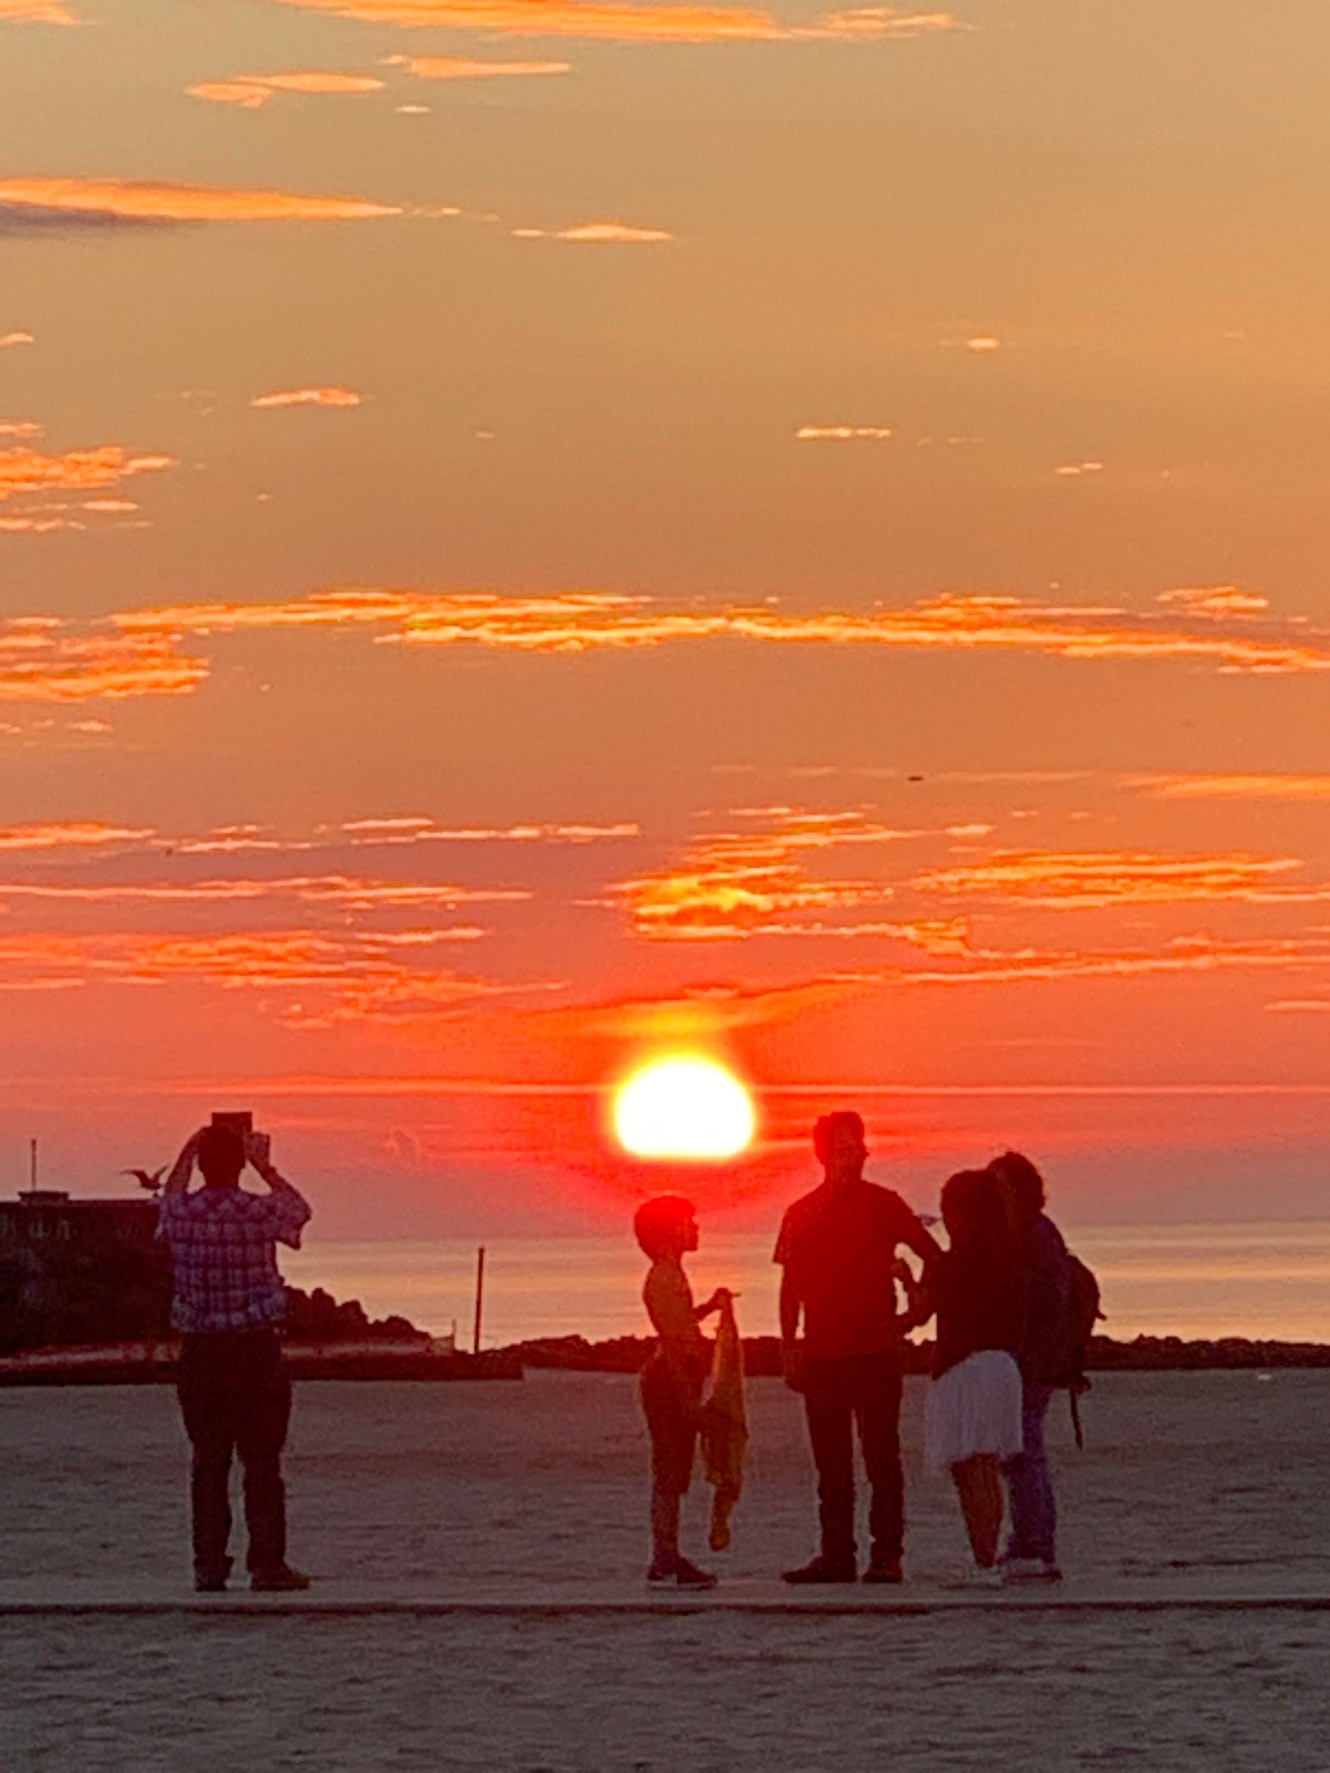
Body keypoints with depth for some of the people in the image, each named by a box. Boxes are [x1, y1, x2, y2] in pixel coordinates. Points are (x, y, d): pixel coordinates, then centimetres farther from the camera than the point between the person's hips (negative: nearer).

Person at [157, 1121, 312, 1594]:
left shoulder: (181, 1213, -4)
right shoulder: (261, 1212, -9)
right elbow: (298, 1208, 15)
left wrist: (185, 1156, 36)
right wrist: (265, 1167, 27)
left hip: (200, 1352, 2)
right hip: (255, 1347, -2)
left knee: (208, 1461, 7)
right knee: (262, 1461, 2)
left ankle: (209, 1565, 5)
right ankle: (267, 1563, 0)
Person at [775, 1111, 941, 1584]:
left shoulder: (882, 1205, 2)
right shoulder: (801, 1214, 10)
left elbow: (935, 1259, 6)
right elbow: (791, 1288, 13)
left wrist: (911, 1317, -1)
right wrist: (789, 1349, 5)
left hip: (875, 1350, -3)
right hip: (822, 1353, 3)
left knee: (881, 1455, -5)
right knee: (831, 1462, 5)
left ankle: (886, 1554, -4)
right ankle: (836, 1554, 9)